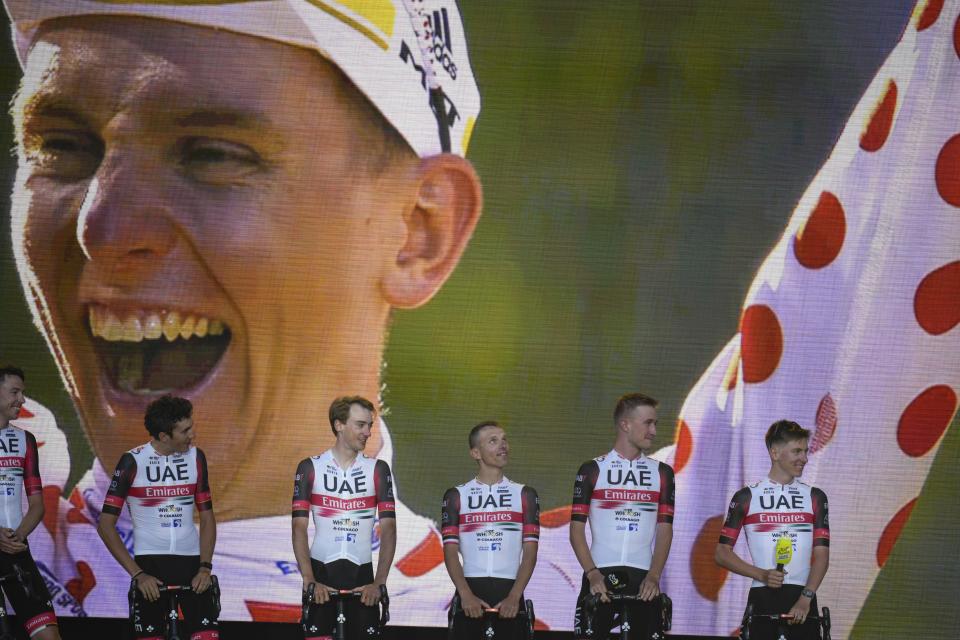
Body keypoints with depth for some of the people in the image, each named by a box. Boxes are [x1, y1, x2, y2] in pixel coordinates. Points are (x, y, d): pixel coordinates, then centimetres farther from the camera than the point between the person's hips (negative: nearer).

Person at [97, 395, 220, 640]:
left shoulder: (195, 458, 4)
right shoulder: (133, 462, -7)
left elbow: (207, 517, 10)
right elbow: (106, 524, -6)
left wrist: (205, 566, -5)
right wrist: (137, 574, -13)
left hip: (191, 560, 2)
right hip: (150, 563, -2)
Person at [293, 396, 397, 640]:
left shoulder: (378, 469, 5)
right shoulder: (310, 468, 3)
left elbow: (388, 528, -2)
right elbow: (299, 528, -3)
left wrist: (379, 583, -14)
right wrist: (309, 580, -16)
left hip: (361, 574, 1)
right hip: (321, 572, -1)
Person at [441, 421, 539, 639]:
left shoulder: (524, 494, 10)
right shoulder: (456, 496, 10)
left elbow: (530, 552, 2)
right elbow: (450, 551, 1)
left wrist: (514, 597, -13)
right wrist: (466, 595, -15)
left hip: (509, 593, 0)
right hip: (470, 590, 0)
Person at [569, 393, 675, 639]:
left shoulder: (662, 473, 11)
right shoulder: (592, 470, 6)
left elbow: (665, 530, 5)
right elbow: (576, 529, 2)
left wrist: (653, 576, -9)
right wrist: (592, 573, -13)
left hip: (642, 579, 2)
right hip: (600, 577, -2)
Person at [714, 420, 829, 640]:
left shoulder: (815, 497, 11)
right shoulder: (747, 497, 7)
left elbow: (821, 554, 3)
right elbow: (722, 553, 5)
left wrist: (806, 598, -11)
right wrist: (762, 575, -9)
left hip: (803, 601, 1)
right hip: (762, 599, -1)